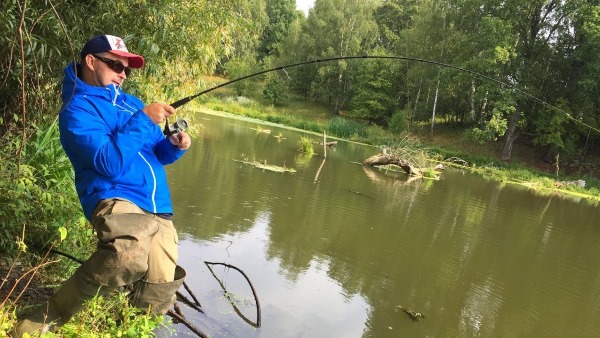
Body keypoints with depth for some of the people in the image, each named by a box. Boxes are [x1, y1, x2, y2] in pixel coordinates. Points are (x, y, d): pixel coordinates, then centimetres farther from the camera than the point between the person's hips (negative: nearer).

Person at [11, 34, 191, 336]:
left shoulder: (131, 102, 19)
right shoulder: (78, 109, -3)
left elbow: (156, 154, 24)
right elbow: (110, 163, -18)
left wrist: (175, 145, 2)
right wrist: (143, 119, -16)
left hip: (159, 210, 7)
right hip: (115, 199, -7)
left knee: (158, 295, 1)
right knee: (128, 257, -39)